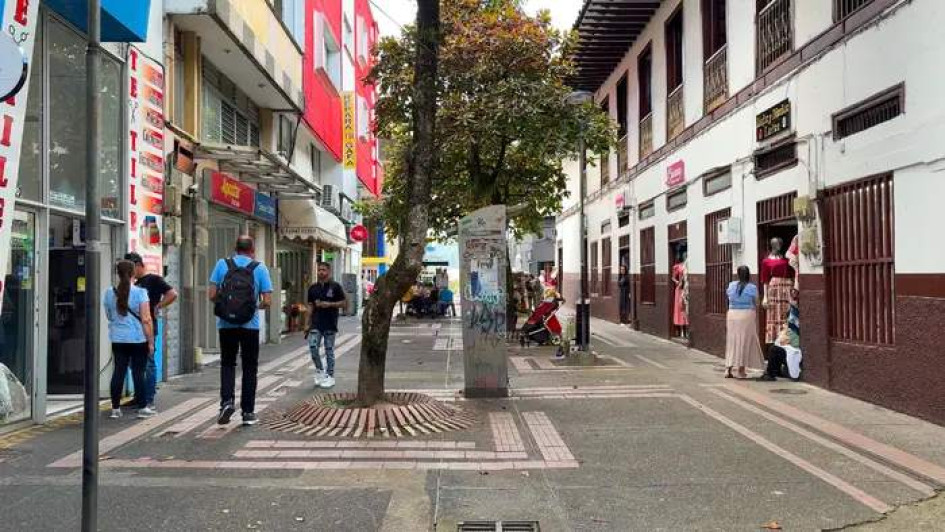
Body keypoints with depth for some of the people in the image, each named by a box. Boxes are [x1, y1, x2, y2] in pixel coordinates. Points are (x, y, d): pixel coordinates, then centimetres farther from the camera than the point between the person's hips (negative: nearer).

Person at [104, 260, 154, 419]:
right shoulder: (140, 292, -10)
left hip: (118, 339, 4)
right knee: (138, 373, 2)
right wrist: (151, 342, -7)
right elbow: (146, 319, -12)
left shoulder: (109, 292, 2)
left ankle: (115, 408, 13)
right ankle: (142, 408, 10)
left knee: (118, 372, 8)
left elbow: (108, 316, 17)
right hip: (138, 339, -4)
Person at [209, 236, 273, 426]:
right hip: (250, 325, -1)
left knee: (227, 364, 16)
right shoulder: (260, 268, -2)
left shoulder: (222, 264, 1)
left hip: (226, 324, 1)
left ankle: (227, 401, -3)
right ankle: (248, 412, 12)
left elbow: (212, 295, -3)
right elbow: (267, 301, -5)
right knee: (250, 368, 10)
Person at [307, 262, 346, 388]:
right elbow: (310, 306, 12)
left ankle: (330, 376, 14)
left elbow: (343, 303, -1)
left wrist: (329, 304, -17)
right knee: (312, 347, -8)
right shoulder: (313, 287, 9)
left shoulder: (335, 286, -2)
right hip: (316, 323, 3)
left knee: (329, 350, 3)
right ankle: (319, 370, 14)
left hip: (330, 324, -3)